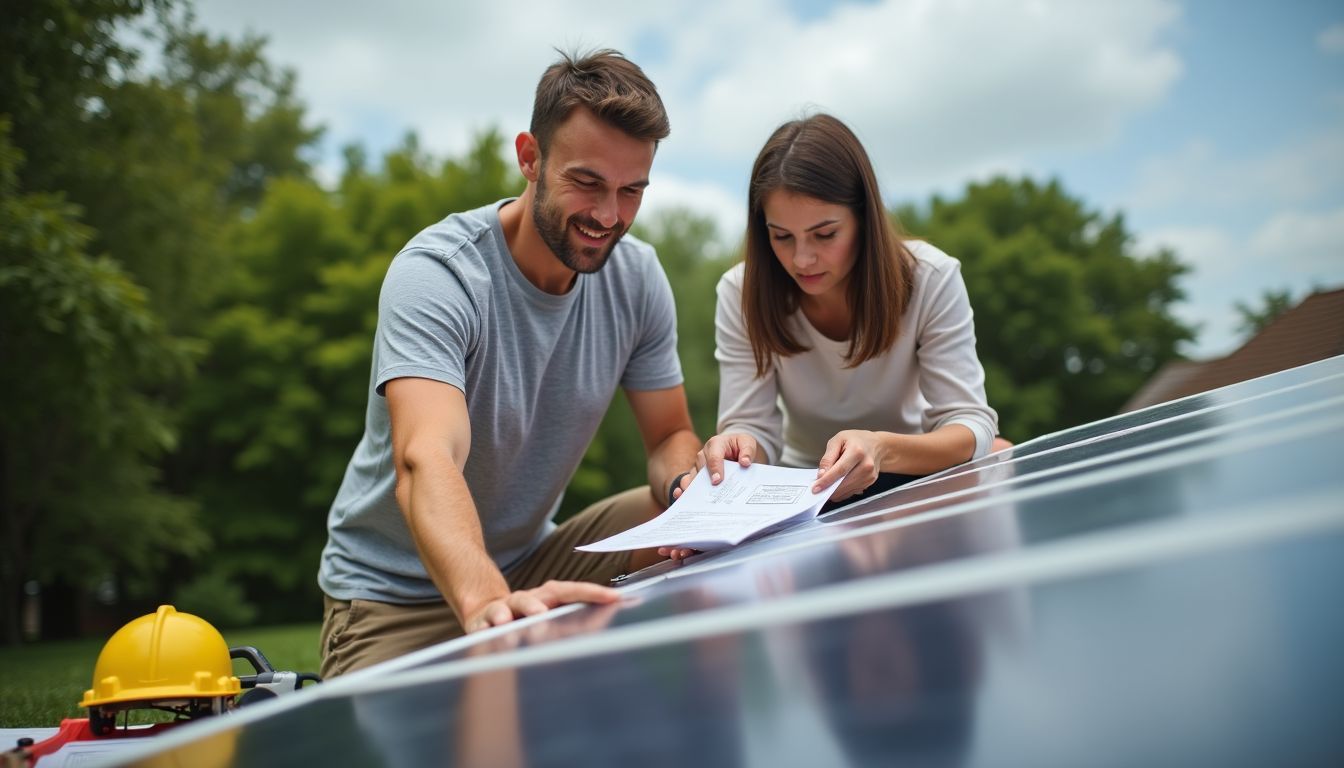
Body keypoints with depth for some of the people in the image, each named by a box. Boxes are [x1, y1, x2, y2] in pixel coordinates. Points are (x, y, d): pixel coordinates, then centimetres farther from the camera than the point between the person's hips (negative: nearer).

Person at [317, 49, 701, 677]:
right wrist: (487, 600, -61)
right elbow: (425, 461, -41)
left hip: (532, 566, 5)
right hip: (395, 596, -4)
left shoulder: (636, 276, -7)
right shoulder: (434, 276, -25)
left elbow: (670, 436, 1)